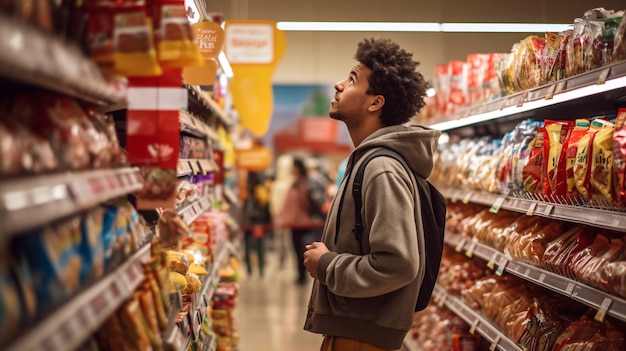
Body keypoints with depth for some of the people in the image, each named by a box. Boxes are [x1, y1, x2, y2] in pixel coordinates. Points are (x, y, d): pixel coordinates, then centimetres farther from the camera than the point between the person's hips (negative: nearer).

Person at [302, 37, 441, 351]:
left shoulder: (382, 170, -20)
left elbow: (397, 264, -29)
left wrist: (326, 265, -17)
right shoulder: (365, 161, 11)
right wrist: (328, 258, 4)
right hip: (347, 325, 9)